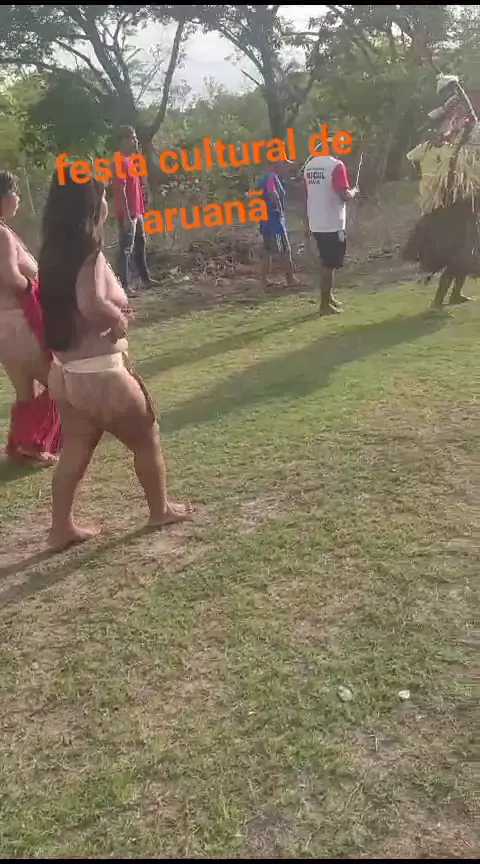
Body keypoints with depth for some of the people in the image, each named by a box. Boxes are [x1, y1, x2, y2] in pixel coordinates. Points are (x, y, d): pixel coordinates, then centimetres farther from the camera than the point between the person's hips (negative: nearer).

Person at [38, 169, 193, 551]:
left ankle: (62, 528, 26)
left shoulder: (56, 253, 5)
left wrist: (113, 313, 3)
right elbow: (92, 304, -38)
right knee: (147, 440, 15)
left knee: (75, 452, 18)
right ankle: (161, 510, 33)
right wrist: (119, 320, -19)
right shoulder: (88, 254, -20)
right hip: (100, 374, -7)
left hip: (67, 373, 8)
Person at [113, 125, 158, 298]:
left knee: (140, 245, 17)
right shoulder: (121, 162, -16)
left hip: (136, 212, 10)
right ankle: (125, 285, -2)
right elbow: (120, 191, -21)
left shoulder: (131, 160, 14)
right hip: (128, 214, -10)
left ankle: (145, 279, 27)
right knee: (126, 249, -6)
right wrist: (126, 215, -24)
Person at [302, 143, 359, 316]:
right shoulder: (336, 165, -13)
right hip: (333, 224, -8)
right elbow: (344, 196, -20)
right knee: (329, 265, -1)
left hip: (315, 224, 8)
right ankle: (325, 304, 3)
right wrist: (353, 192, 2)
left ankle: (328, 297, 30)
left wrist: (307, 223, 22)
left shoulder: (309, 165, 11)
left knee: (327, 262, 20)